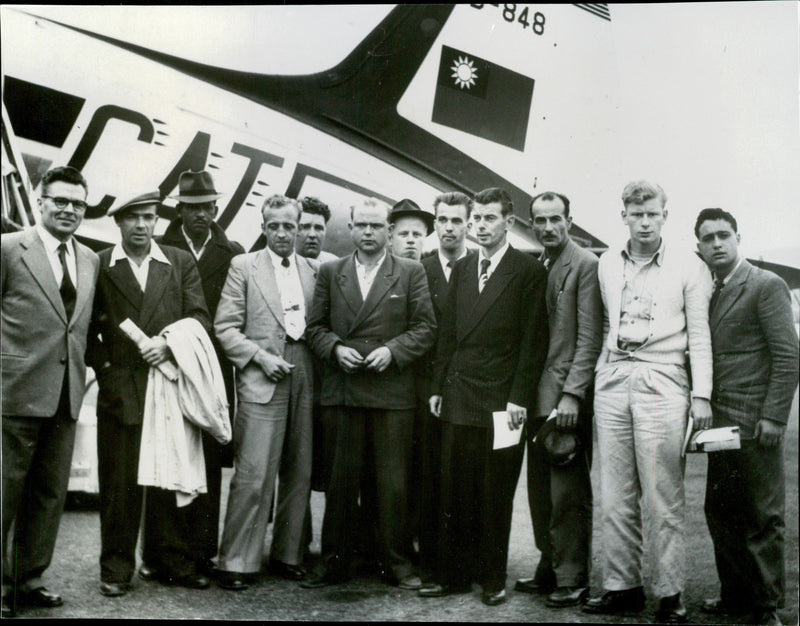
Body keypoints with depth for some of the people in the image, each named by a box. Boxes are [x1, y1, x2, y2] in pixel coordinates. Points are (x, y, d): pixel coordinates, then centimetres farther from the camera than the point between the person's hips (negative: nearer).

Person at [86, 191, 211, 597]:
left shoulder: (181, 263, 9)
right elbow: (86, 328, 8)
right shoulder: (98, 266, 5)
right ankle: (116, 568, 14)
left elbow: (200, 319, 4)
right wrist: (104, 367, -2)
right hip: (120, 391, -1)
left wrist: (168, 344, -11)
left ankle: (174, 562, 17)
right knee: (119, 483, 3)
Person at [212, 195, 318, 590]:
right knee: (253, 477, -7)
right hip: (261, 382, -4)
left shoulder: (313, 270, 14)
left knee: (299, 474, 9)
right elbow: (225, 327, 0)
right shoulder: (244, 266, 4)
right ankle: (237, 562, 4)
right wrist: (261, 357, -11)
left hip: (304, 380, 4)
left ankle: (288, 555, 21)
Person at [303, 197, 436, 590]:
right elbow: (315, 326, 12)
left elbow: (424, 327, 3)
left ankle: (397, 562, 16)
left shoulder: (411, 273, 7)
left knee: (393, 481, 4)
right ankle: (334, 561, 17)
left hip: (392, 392, -1)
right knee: (342, 480, 6)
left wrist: (392, 350, -11)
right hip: (342, 391, 1)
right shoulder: (330, 273, 12)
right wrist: (335, 348, -7)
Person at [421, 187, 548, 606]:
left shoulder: (529, 271, -1)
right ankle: (453, 574, 17)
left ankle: (492, 579, 16)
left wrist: (519, 398, -10)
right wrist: (438, 387, 11)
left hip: (501, 399, -4)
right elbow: (447, 333, 15)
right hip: (459, 398, 4)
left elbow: (533, 340, -5)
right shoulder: (461, 269, 15)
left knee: (495, 496, 4)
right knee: (455, 492, 7)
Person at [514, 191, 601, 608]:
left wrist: (571, 394, -17)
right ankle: (549, 569, 24)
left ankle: (572, 579, 9)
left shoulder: (585, 265, -7)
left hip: (566, 394, -7)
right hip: (536, 396, 7)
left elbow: (590, 338, -12)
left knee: (568, 491, -2)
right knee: (540, 490, 12)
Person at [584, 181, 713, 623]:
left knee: (662, 499, -4)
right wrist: (598, 372, 11)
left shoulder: (689, 267, 4)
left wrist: (701, 394, -5)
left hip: (662, 383, -4)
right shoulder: (607, 264, 14)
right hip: (612, 381, 4)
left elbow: (700, 335, 2)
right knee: (615, 496, 5)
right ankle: (622, 586, 14)